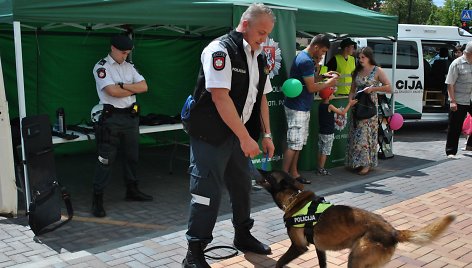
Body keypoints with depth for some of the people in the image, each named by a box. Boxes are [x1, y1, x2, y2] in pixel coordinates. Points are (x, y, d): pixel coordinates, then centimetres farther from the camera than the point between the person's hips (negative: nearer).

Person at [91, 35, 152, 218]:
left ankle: (132, 190, 30)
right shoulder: (102, 67, -7)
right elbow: (113, 92, -19)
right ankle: (97, 199, 1)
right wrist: (134, 88, -5)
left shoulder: (129, 66, 12)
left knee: (132, 156, 15)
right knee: (106, 159, -5)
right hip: (112, 118, -7)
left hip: (131, 116, 7)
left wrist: (123, 85, -12)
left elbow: (144, 87, 1)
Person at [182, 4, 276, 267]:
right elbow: (220, 97, -24)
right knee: (208, 190, -5)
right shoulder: (220, 50, -17)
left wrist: (266, 134, 10)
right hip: (212, 134, -8)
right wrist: (246, 138, -24)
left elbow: (261, 98, 15)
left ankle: (243, 235, 37)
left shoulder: (260, 57, 9)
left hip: (240, 133, 8)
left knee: (243, 184, 17)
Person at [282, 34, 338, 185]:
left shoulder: (305, 58, 14)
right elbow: (311, 87, -18)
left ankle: (293, 173, 20)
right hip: (297, 108, -11)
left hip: (303, 108, 11)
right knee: (294, 144, -7)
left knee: (299, 143, 13)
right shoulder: (305, 61, -19)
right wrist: (329, 83, -5)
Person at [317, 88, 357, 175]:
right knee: (325, 152, -1)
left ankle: (319, 168, 19)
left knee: (320, 151, 12)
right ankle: (321, 169, 4)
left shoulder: (321, 105, 5)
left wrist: (335, 121, 15)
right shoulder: (330, 106, -18)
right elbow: (343, 113, -12)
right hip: (328, 133, -8)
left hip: (321, 132, 8)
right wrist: (350, 104, -4)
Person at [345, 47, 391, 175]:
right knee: (356, 134, 4)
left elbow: (389, 88, -5)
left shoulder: (377, 71, -2)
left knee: (366, 134, -7)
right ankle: (357, 162, 11)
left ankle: (367, 164, -1)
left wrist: (372, 89, -15)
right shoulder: (357, 72, 12)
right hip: (357, 106, 5)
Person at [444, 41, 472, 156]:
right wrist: (452, 101, -17)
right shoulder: (457, 64, -10)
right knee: (455, 128, 1)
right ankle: (451, 152, 11)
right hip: (459, 102, -6)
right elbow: (450, 84, -12)